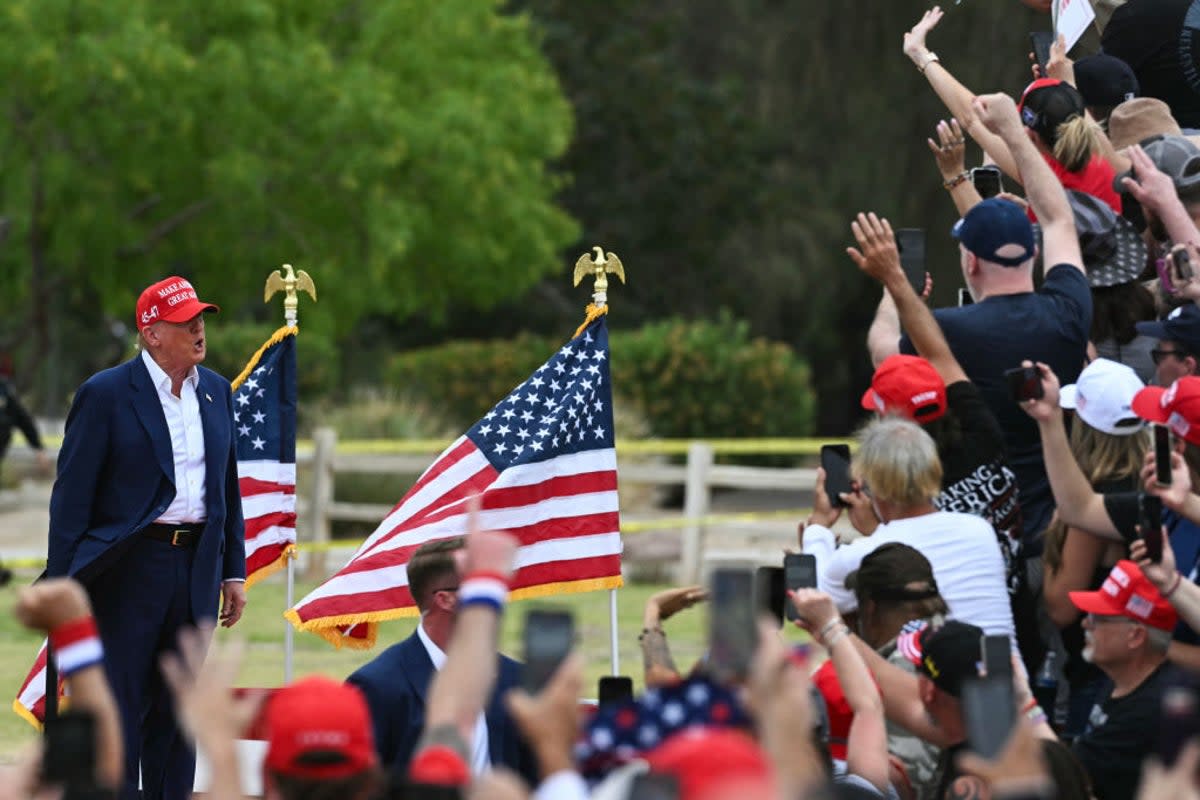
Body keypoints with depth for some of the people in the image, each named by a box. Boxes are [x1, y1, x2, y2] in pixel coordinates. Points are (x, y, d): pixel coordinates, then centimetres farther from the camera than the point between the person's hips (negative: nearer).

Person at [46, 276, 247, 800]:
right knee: (120, 711, -3)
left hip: (197, 568, 6)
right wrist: (62, 588, -12)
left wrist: (233, 572, 13)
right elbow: (71, 495, -7)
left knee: (179, 713, 10)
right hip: (128, 567, -5)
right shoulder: (106, 394, -7)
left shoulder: (216, 392, 11)